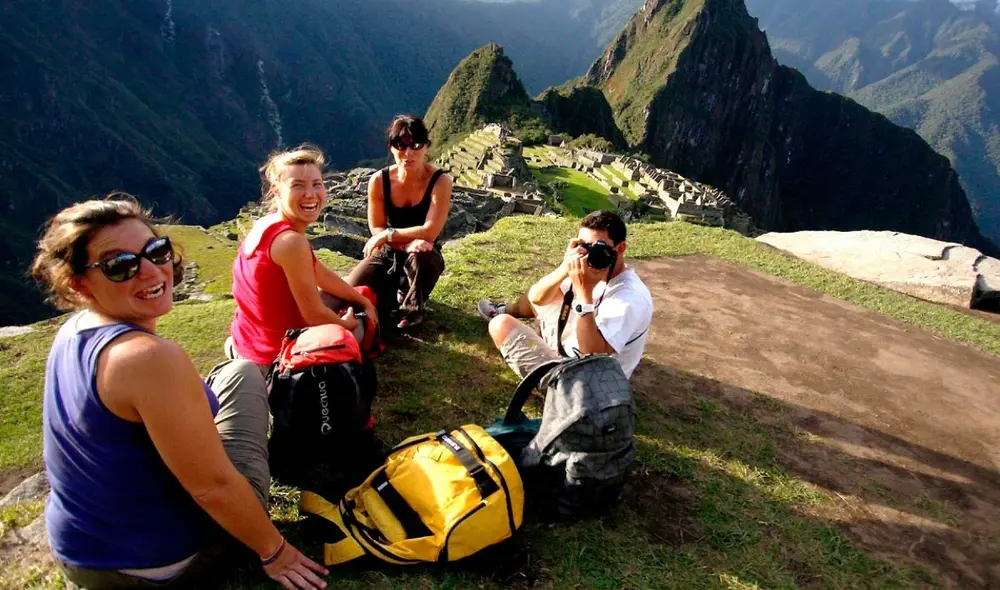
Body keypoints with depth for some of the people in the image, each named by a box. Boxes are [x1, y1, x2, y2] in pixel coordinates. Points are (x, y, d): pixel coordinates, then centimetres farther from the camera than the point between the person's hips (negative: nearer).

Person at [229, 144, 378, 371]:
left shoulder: (267, 225, 1)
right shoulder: (291, 241, -29)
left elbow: (320, 273, 13)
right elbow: (314, 315, -21)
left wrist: (363, 301, 19)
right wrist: (345, 323, 0)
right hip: (274, 358, -8)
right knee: (358, 326, 13)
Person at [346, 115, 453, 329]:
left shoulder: (440, 181, -18)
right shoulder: (379, 181, -11)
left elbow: (430, 232, -23)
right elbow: (376, 230, -8)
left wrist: (388, 235, -20)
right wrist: (408, 243, -26)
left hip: (423, 255, -2)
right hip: (387, 253, 2)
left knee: (421, 255, -39)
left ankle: (413, 307, -9)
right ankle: (395, 292, 16)